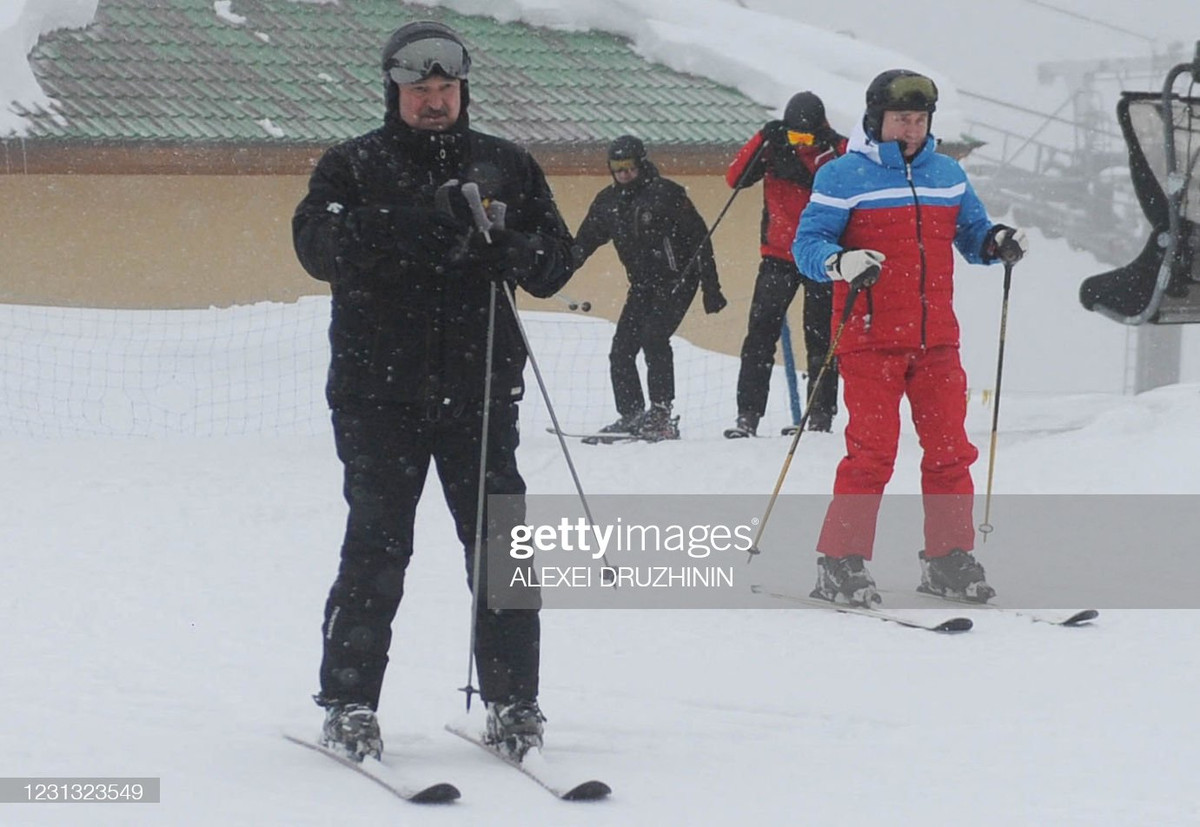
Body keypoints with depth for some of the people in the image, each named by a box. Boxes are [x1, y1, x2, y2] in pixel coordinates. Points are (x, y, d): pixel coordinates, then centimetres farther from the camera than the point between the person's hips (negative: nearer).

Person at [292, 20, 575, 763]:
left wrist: (512, 249, -14)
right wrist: (417, 222, -24)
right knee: (377, 548, -5)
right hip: (380, 390, -2)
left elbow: (557, 260, 10)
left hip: (479, 389, 2)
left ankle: (513, 700, 8)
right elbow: (318, 243, -11)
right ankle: (349, 702, 3)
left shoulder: (507, 165, 13)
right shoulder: (353, 166, 6)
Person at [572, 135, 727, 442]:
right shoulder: (607, 202, 6)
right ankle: (631, 416, 9)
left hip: (676, 281, -7)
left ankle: (661, 415, -21)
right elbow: (583, 243, 14)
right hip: (642, 286, 7)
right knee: (621, 349, 0)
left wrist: (711, 288, -12)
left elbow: (699, 240, -9)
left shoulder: (667, 194, -11)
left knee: (653, 337, -23)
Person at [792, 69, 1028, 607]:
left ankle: (949, 560, 14)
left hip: (936, 340, 5)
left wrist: (997, 243, -2)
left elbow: (971, 234, 20)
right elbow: (807, 244, -5)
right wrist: (841, 263, -25)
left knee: (950, 451, 3)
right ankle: (840, 563, -2)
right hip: (871, 339, -5)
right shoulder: (843, 177, -2)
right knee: (872, 453, -10)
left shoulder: (947, 175, 14)